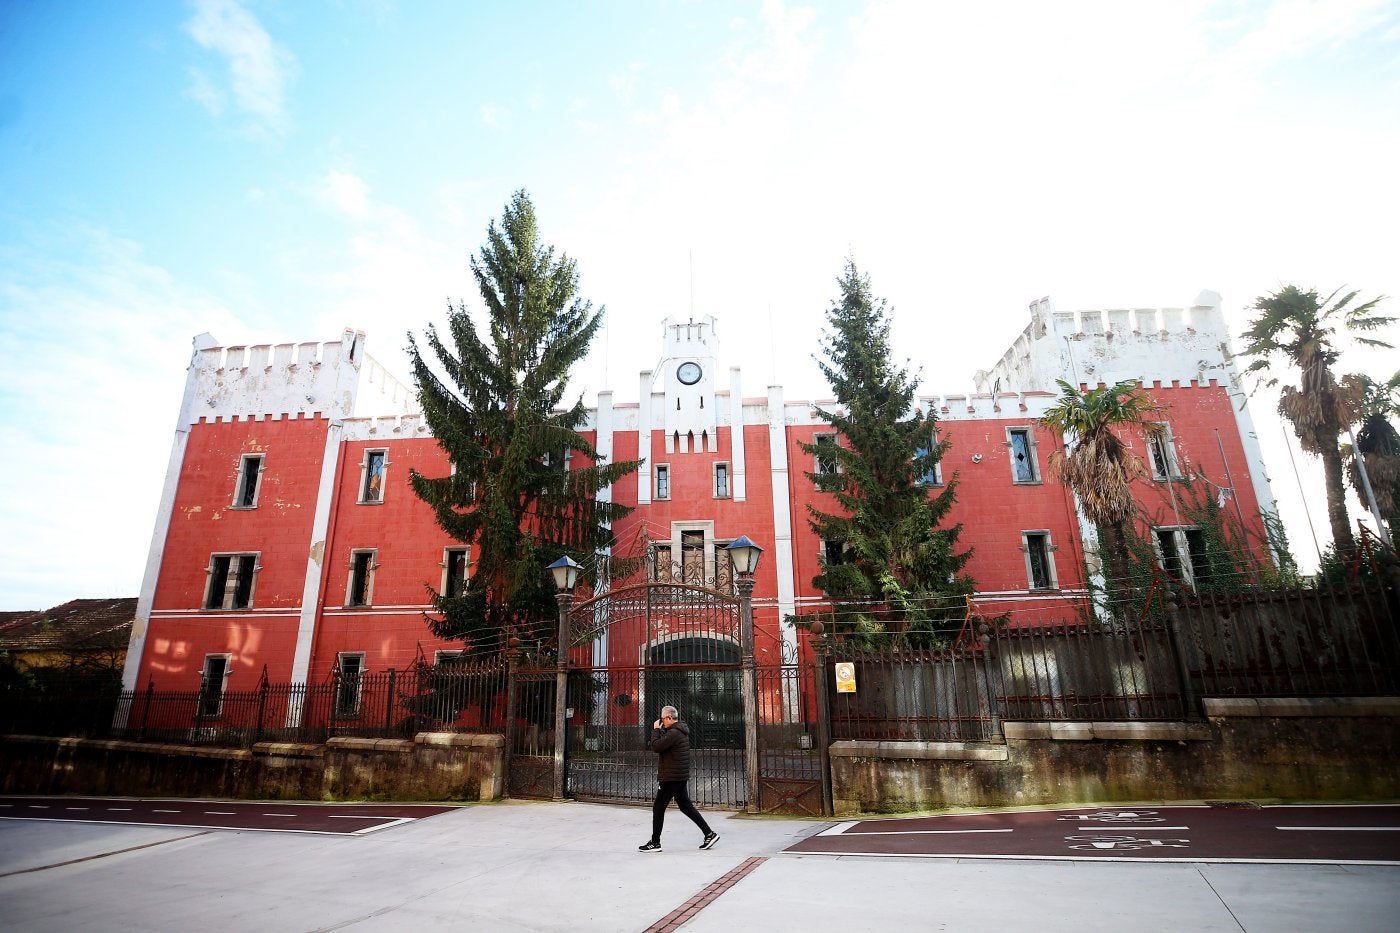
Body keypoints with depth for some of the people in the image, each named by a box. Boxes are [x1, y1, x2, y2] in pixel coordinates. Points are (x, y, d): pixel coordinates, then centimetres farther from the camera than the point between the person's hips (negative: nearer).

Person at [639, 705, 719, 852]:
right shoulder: (681, 731, 13)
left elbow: (656, 747, -22)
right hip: (680, 777, 10)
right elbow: (663, 744, 21)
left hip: (671, 777, -10)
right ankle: (709, 833, 13)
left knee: (658, 808, 2)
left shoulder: (673, 733, -20)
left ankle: (655, 843, 11)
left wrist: (656, 729, -12)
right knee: (686, 806, 15)